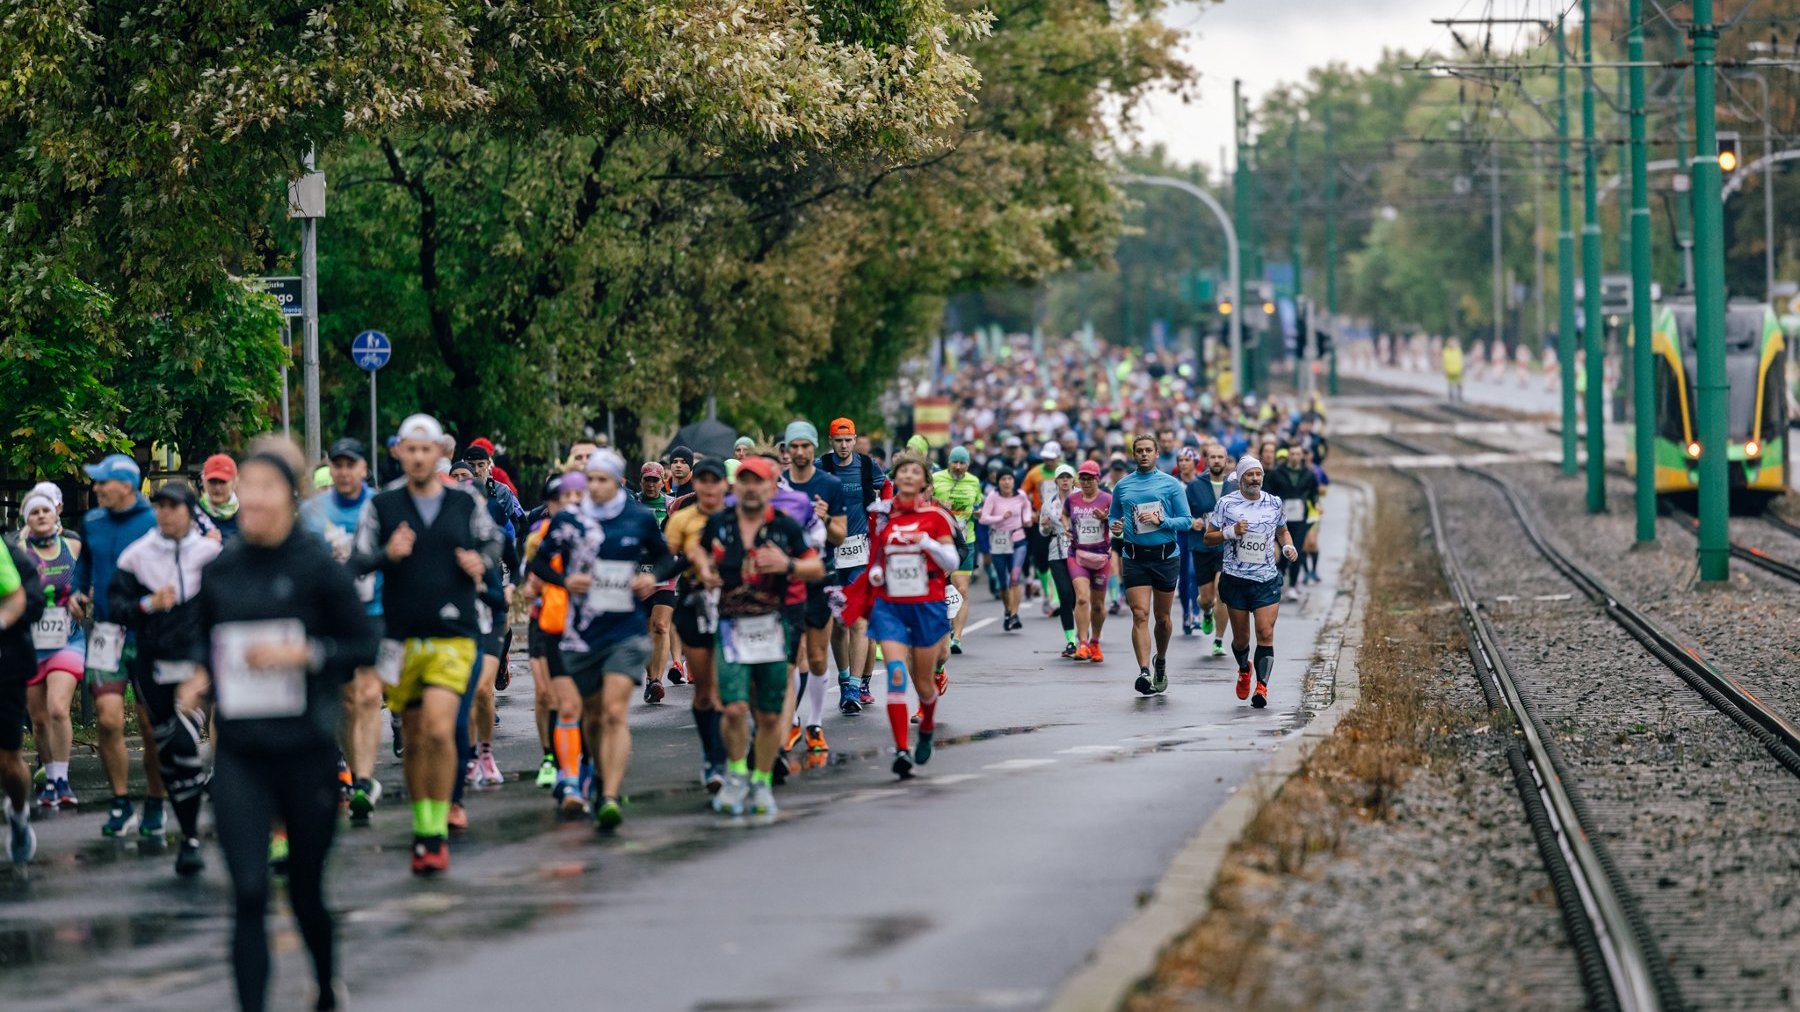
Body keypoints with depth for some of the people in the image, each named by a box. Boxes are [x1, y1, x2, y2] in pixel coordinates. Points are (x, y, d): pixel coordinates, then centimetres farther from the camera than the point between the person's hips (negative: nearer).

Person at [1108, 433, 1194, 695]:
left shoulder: (1171, 484, 2)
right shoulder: (1122, 486, 9)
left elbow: (1187, 521, 0)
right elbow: (1113, 517, 20)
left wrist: (1161, 521, -16)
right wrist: (1115, 527, -4)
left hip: (1166, 556, -1)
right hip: (1134, 558, 1)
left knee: (1162, 617, 10)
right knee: (1140, 615, -13)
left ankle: (1160, 661, 35)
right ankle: (1145, 672, -21)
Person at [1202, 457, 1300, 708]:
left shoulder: (1274, 503, 6)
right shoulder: (1226, 503, 0)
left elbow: (1282, 531, 23)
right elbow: (1208, 537, 3)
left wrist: (1288, 546, 2)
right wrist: (1231, 532, -14)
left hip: (1267, 579, 1)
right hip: (1236, 579, -1)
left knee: (1266, 633, -14)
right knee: (1241, 638, 7)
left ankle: (1262, 685, -12)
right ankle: (1244, 669, 38)